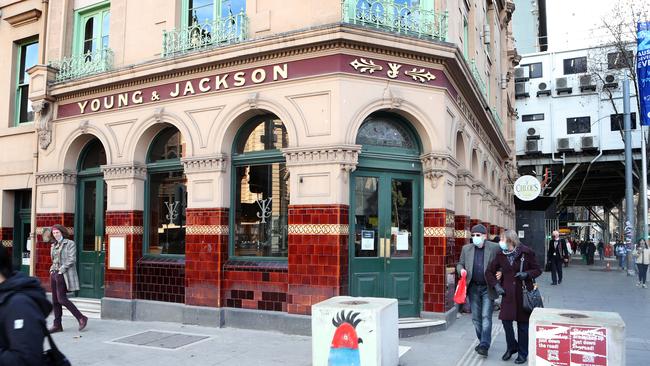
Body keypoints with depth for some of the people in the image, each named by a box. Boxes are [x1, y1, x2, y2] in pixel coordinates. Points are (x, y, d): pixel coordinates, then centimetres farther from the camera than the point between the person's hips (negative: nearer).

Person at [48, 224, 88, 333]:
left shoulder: (70, 243, -5)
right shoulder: (54, 246, 16)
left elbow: (72, 259, -14)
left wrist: (61, 270, -16)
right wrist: (52, 269, 8)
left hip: (63, 275, -8)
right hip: (54, 274, 8)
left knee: (61, 299, -12)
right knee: (55, 300, 6)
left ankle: (81, 318, -4)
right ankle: (57, 325, 12)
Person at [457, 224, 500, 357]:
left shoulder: (494, 248, -6)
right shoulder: (466, 248, 4)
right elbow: (460, 264, 12)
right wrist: (461, 270, -9)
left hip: (488, 288, -4)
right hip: (473, 288, 4)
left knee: (486, 316, -7)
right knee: (476, 317, 11)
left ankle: (484, 346, -4)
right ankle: (482, 341, 27)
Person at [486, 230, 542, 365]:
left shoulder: (526, 253, -7)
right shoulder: (501, 255, 2)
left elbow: (538, 270, 1)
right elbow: (489, 272, 9)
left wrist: (527, 274, -17)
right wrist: (496, 285, -3)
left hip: (523, 293, -2)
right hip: (508, 293, 3)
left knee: (523, 323, 6)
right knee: (506, 320, -1)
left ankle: (523, 353, 21)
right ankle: (511, 347, 23)